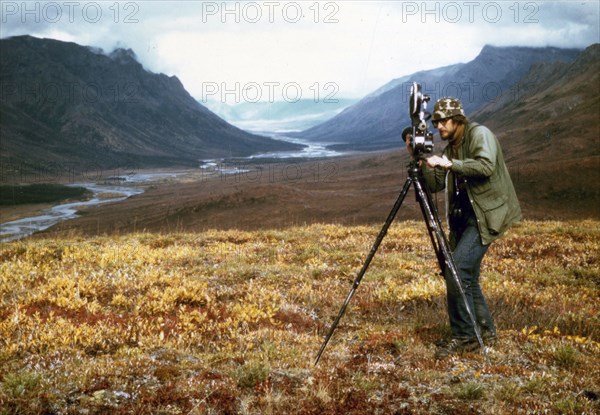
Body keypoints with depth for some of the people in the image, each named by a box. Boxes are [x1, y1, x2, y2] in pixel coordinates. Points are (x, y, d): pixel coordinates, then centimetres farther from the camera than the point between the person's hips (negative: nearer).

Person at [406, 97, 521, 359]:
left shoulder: (479, 134, -7)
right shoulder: (450, 147, 15)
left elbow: (486, 166, -25)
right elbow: (435, 185, 9)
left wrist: (450, 164, -26)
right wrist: (421, 159, -3)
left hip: (486, 214, -9)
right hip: (465, 216, 9)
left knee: (457, 269, -19)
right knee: (465, 275, 10)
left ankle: (465, 336, -11)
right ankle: (485, 331, 23)